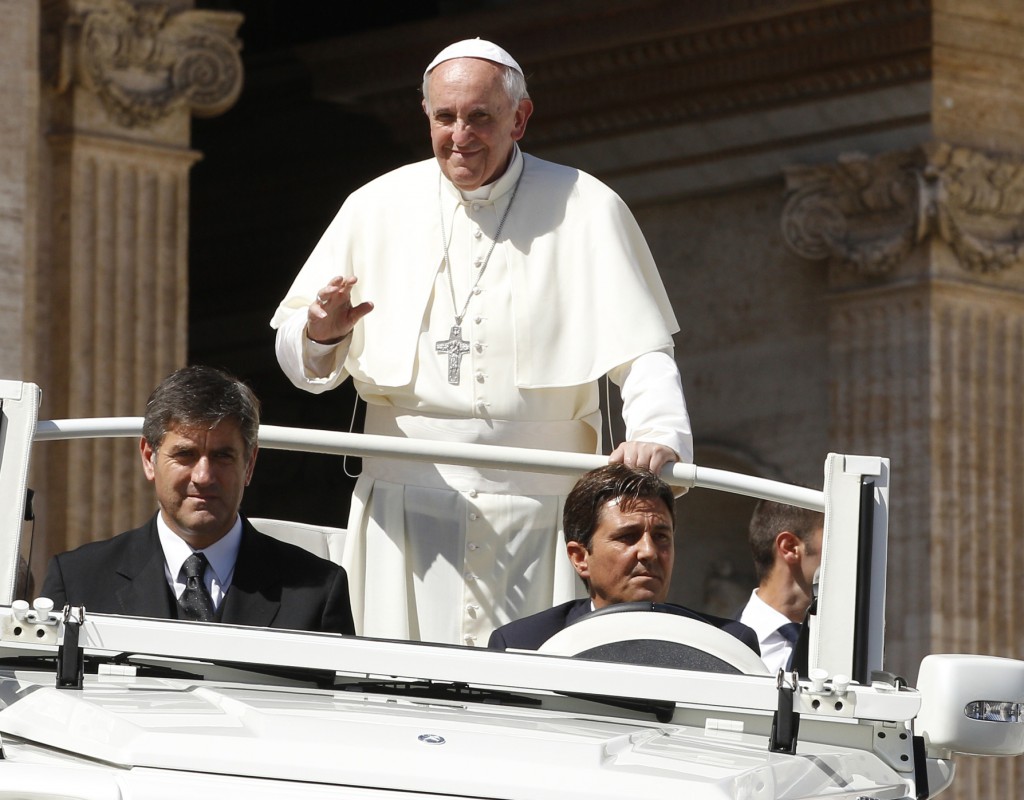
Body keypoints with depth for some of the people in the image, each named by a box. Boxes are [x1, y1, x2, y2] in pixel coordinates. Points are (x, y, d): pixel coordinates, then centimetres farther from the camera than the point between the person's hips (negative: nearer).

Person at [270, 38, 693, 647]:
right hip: (406, 500, 2)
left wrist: (660, 436, -20)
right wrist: (321, 333, -12)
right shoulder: (377, 208, 10)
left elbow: (642, 349, -1)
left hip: (538, 503, -2)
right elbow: (302, 363, 13)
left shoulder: (585, 209, 3)